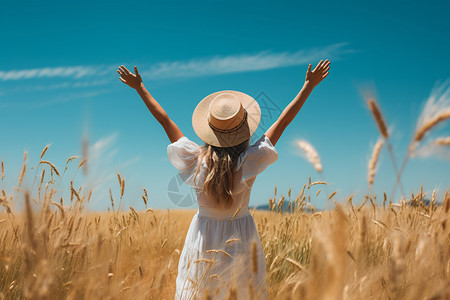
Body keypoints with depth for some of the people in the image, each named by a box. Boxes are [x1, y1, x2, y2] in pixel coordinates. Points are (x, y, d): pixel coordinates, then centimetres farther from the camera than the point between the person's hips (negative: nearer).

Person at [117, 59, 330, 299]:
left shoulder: (195, 160, -16)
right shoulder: (249, 161, -19)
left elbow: (165, 120, -7)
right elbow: (283, 121, -13)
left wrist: (139, 87, 4)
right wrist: (309, 85, -5)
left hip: (204, 239, 1)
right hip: (241, 239, -1)